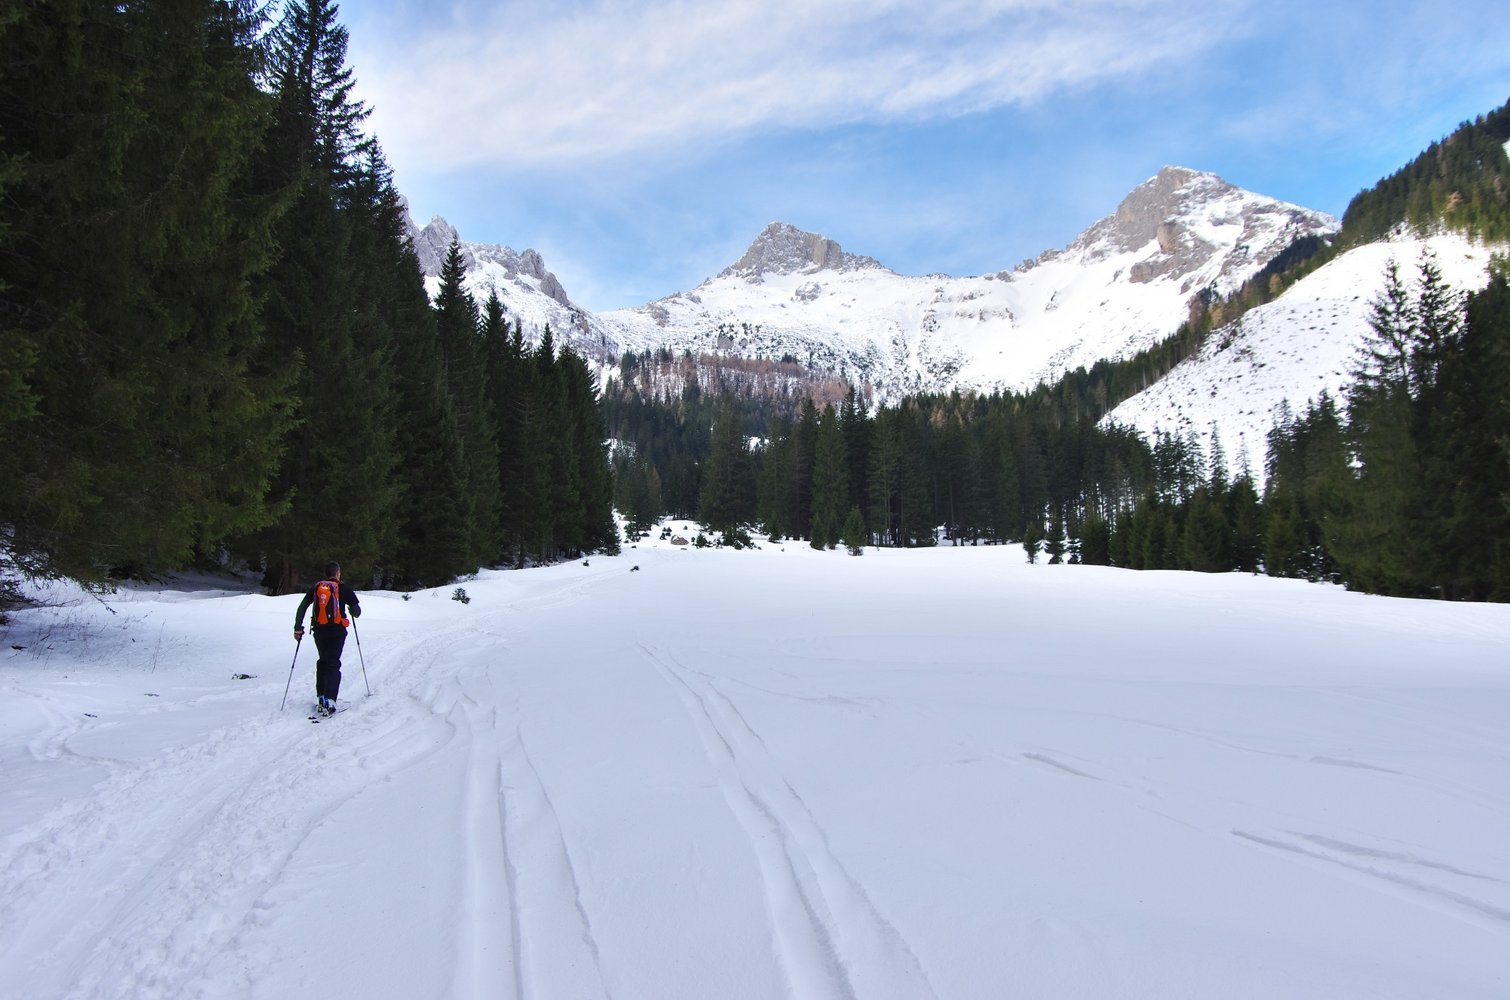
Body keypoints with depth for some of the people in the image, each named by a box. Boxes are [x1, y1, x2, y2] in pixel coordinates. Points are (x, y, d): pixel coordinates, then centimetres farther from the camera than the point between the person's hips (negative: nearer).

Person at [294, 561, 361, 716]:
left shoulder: (316, 588, 9)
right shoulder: (344, 589, -1)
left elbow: (302, 608, 4)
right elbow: (357, 612, 1)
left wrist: (298, 628, 8)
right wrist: (353, 612, 25)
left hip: (319, 631, 4)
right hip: (337, 631, -3)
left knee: (323, 661, 22)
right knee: (333, 664, -2)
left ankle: (321, 696, 18)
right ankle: (329, 701, -15)